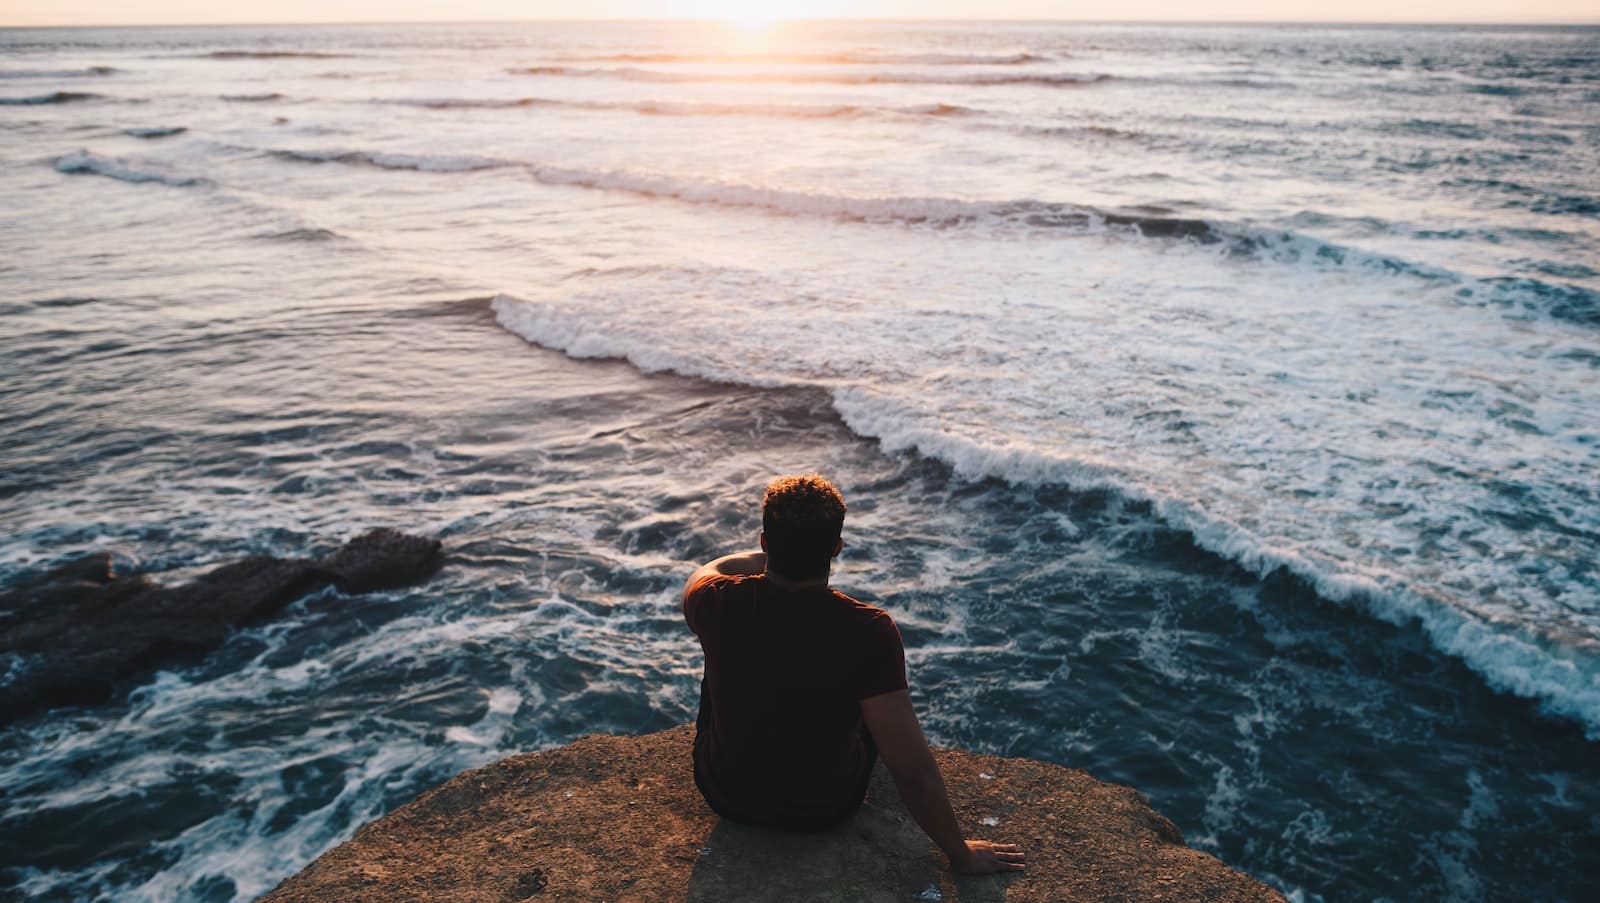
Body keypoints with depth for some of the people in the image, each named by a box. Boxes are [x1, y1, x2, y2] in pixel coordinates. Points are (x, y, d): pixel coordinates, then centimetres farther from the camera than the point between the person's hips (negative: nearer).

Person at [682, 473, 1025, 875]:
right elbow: (913, 770, -26)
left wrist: (775, 551, 20)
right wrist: (960, 853, -10)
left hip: (726, 795, 2)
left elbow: (702, 573, 5)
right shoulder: (868, 632, -30)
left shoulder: (720, 603, -24)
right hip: (824, 810, -1)